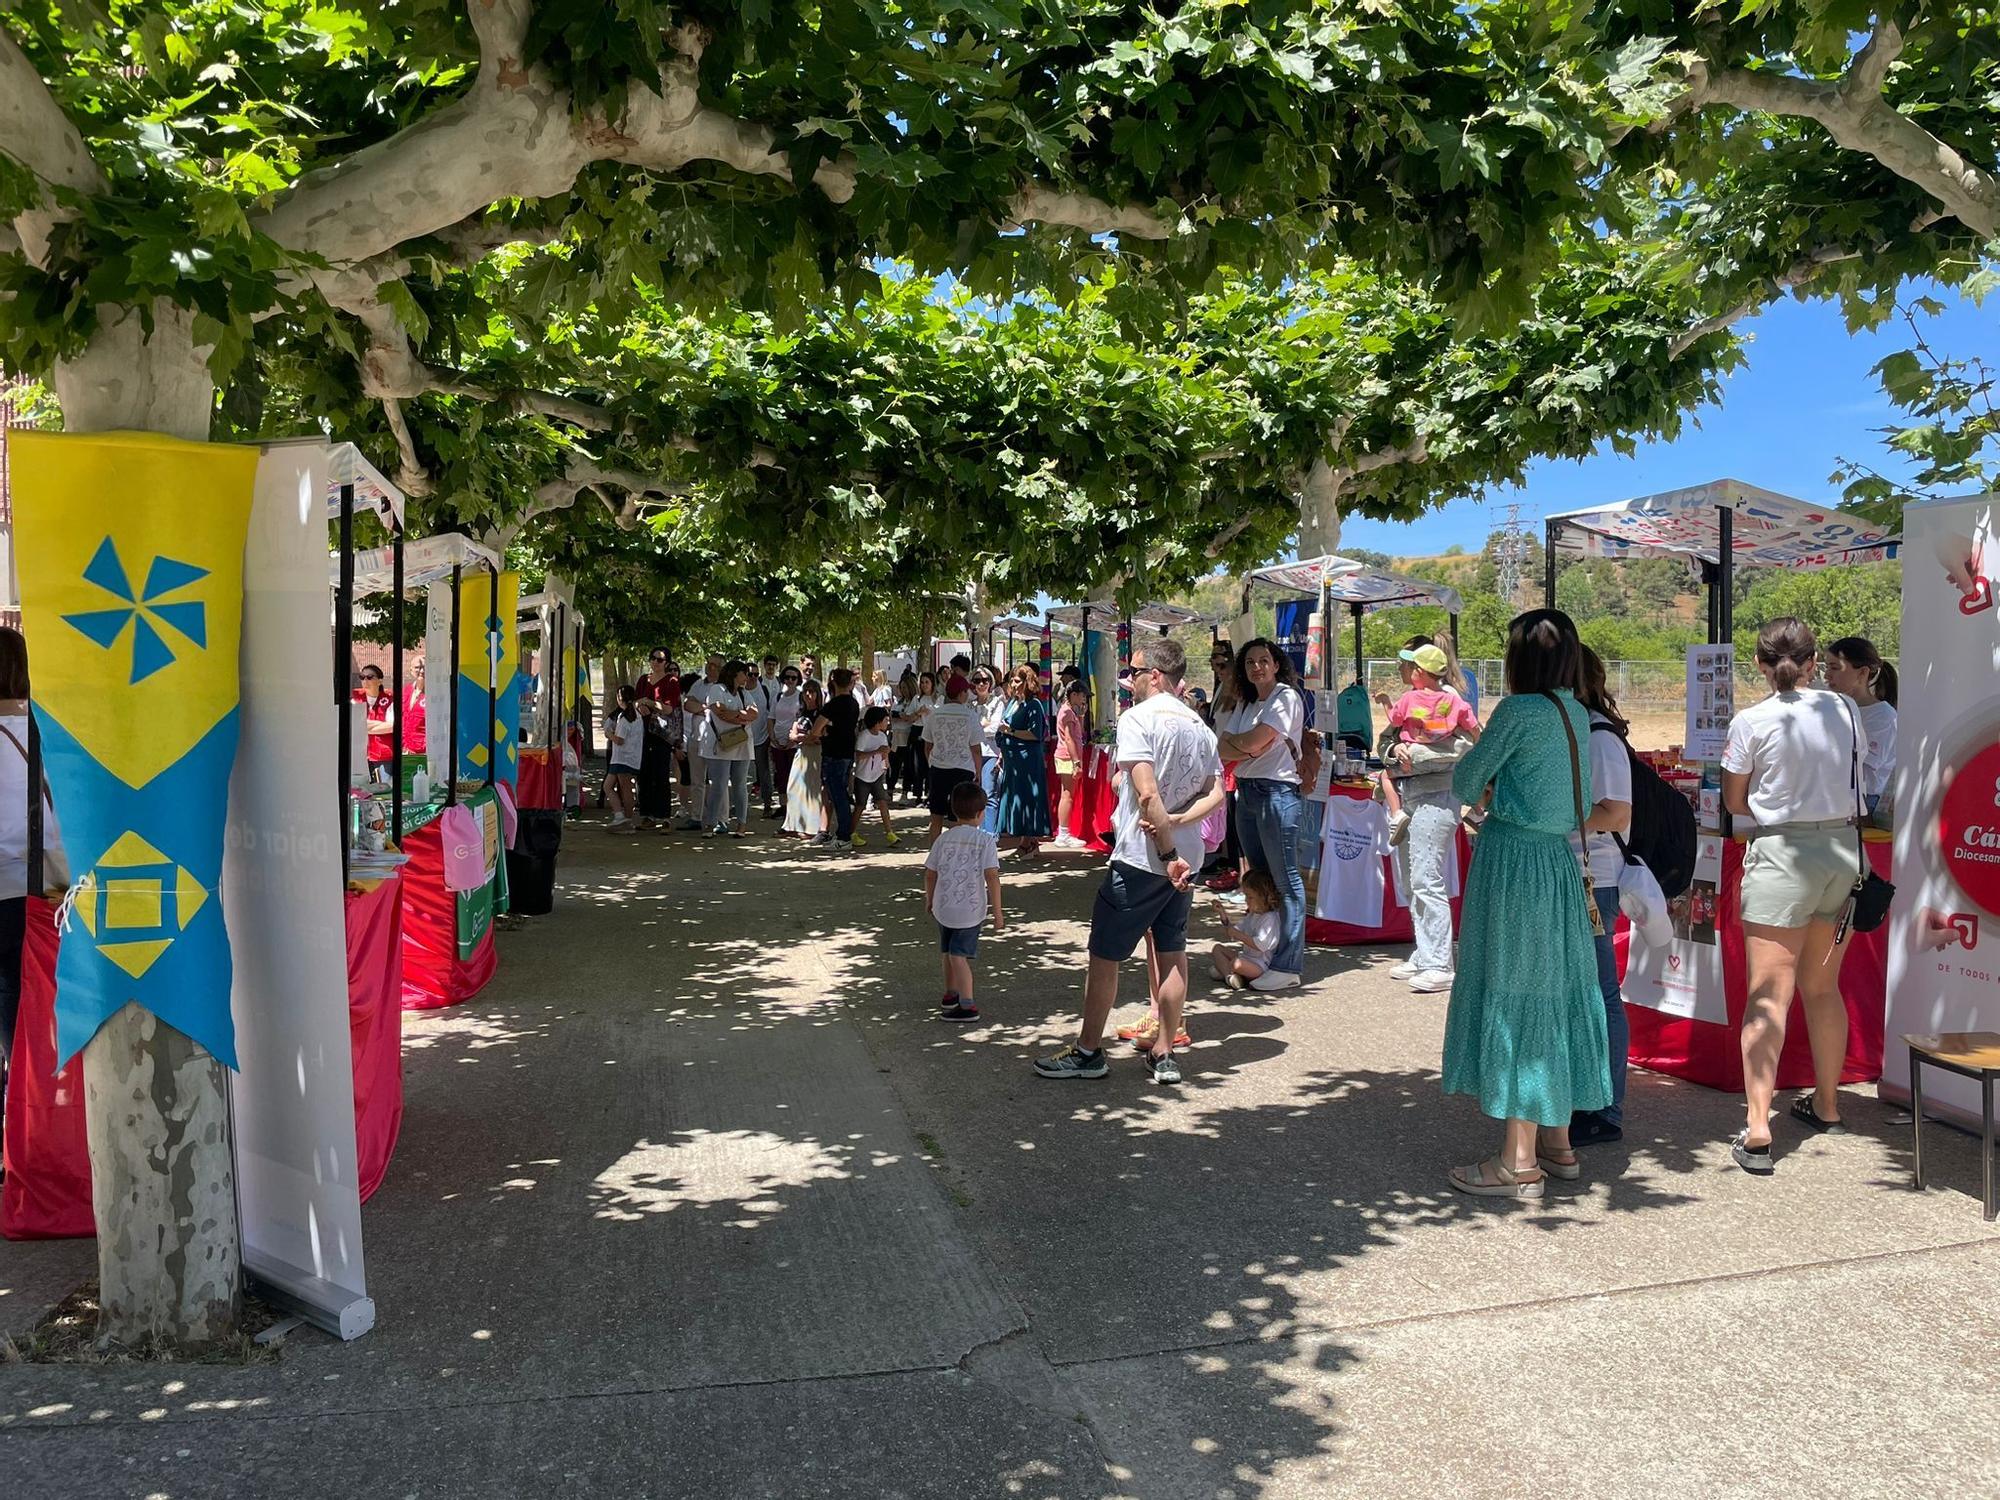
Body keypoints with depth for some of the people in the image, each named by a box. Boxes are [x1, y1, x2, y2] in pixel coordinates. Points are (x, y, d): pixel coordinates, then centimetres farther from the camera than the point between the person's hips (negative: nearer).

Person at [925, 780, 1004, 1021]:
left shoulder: (944, 838, 2)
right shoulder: (985, 840, -8)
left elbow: (930, 873, 8)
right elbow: (992, 877, -15)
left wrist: (929, 900, 24)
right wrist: (997, 912, -10)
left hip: (943, 907, 3)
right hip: (970, 910, -3)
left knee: (952, 954, 19)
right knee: (959, 954, 1)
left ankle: (950, 995, 29)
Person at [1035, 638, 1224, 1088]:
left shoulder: (1138, 718, -14)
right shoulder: (1200, 727, 9)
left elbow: (1147, 793, -22)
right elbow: (1216, 795, 3)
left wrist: (1168, 853, -18)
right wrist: (1175, 823, -10)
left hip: (1140, 857, -8)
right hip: (1184, 857, 8)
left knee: (1104, 954, 3)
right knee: (1172, 953, 12)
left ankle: (1087, 1051, 12)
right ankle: (1164, 1054, 17)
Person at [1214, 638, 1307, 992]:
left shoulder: (1286, 697, -6)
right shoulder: (1245, 703, 18)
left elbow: (1253, 741, -15)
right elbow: (1223, 749, 8)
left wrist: (1236, 741, 4)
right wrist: (1250, 748, -10)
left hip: (1277, 792, -8)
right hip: (1246, 792, 9)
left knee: (1285, 880, -6)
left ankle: (1287, 965, -5)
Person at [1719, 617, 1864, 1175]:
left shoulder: (1752, 722, -10)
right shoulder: (1846, 710, 2)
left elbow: (1734, 802, -1)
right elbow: (1856, 779, 16)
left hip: (1782, 856, -5)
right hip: (1843, 850, 5)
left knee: (1768, 995, -6)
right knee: (1823, 987, 20)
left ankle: (1756, 1129, -13)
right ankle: (1826, 1104, 35)